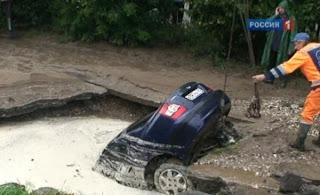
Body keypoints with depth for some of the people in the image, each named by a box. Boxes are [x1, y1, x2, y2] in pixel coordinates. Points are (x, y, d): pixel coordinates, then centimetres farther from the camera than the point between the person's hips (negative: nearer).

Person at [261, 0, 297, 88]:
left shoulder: (291, 19, -6)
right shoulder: (276, 17, 8)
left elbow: (293, 35, -8)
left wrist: (291, 48, -12)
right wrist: (275, 15, -12)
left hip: (282, 46, -5)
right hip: (272, 45, 5)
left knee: (282, 63, 1)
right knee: (270, 62, 11)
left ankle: (283, 81, 12)